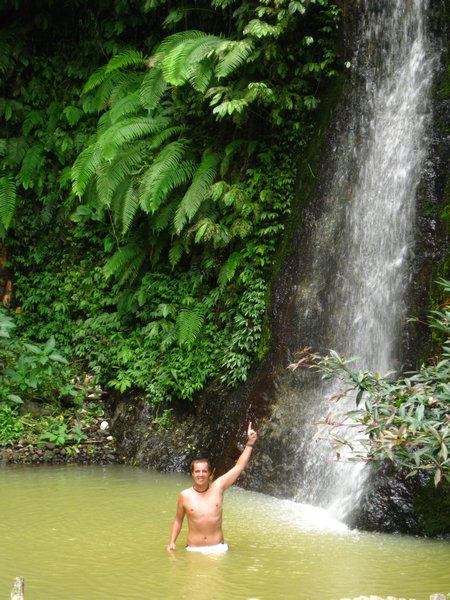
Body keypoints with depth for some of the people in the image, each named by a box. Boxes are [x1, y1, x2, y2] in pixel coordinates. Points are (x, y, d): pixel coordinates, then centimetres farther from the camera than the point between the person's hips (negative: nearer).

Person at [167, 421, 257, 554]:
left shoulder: (218, 487, 0)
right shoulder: (185, 496, -2)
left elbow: (239, 467, 4)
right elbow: (178, 520, 11)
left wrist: (250, 443, 3)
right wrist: (172, 542, 2)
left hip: (217, 548, 0)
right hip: (194, 550, 0)